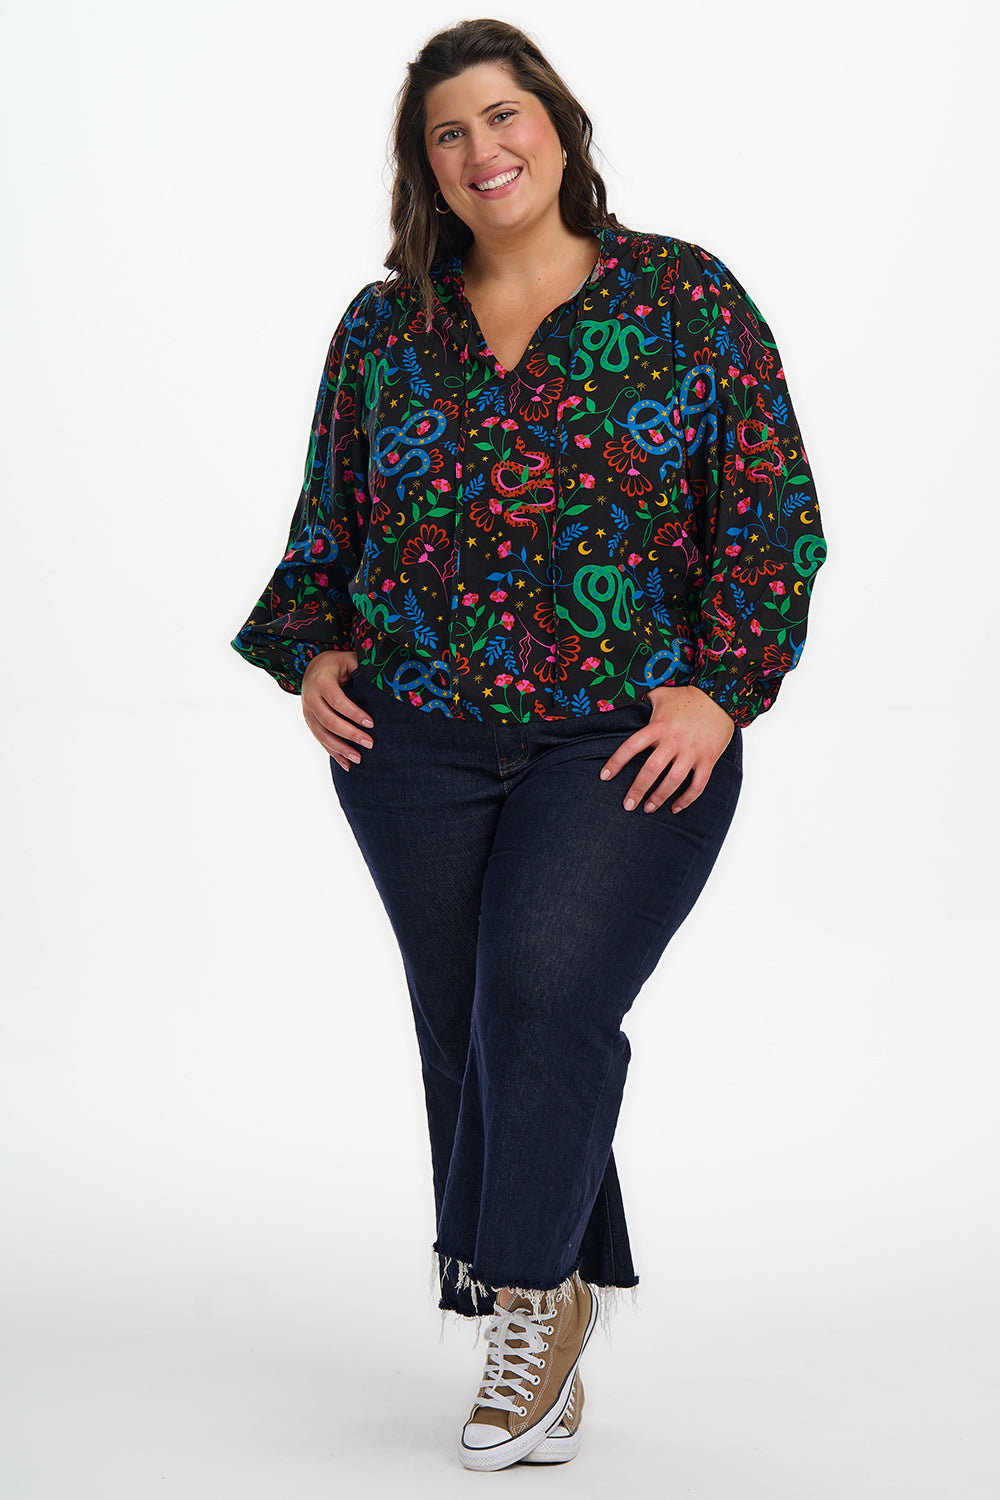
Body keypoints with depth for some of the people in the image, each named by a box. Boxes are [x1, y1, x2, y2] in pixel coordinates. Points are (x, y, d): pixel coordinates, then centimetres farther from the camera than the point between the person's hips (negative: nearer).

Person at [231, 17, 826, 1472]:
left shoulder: (686, 298, 2)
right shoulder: (381, 329, 10)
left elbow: (773, 513, 0)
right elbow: (326, 524, 19)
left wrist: (719, 689, -10)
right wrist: (314, 653, 2)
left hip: (632, 746, -3)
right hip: (417, 743, 4)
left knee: (547, 988, -20)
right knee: (466, 1028, 5)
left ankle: (532, 1292, -3)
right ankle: (549, 1330, 19)